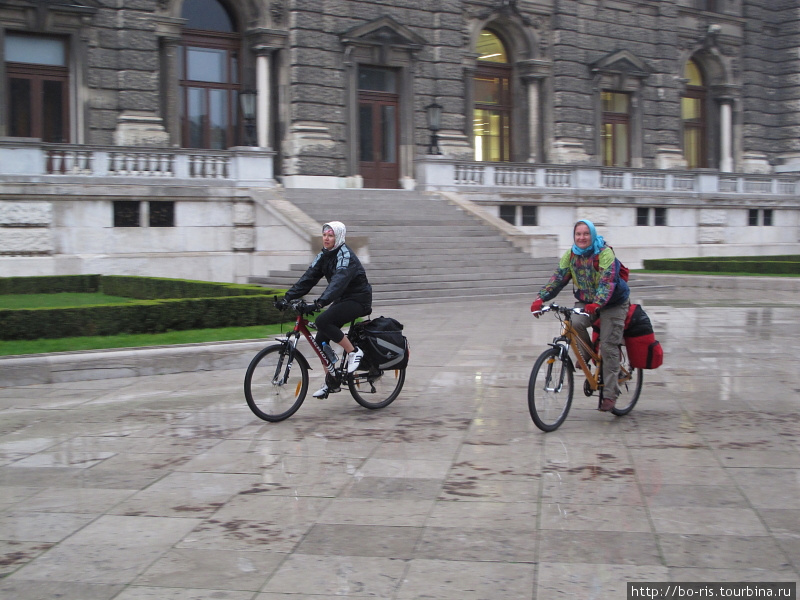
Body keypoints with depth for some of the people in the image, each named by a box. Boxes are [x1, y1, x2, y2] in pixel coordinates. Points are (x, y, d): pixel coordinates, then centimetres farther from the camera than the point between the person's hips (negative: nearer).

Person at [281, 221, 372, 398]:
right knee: (320, 341, 0)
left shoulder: (346, 255, -19)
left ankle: (354, 352, -14)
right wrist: (288, 297, -10)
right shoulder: (324, 255, 6)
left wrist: (322, 301, -49)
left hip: (358, 300, -8)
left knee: (322, 321, -28)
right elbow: (309, 277, 1)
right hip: (341, 300, 8)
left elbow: (339, 280, -35)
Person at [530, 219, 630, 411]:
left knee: (608, 347, -10)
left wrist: (597, 303, -48)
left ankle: (610, 394, -2)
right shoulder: (570, 255, -5)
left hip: (613, 303, -4)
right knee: (575, 323, -29)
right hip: (585, 302, 4)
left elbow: (607, 282, -31)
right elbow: (558, 278, -11)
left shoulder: (605, 253, -20)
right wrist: (540, 298, -26)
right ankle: (587, 354, 1)